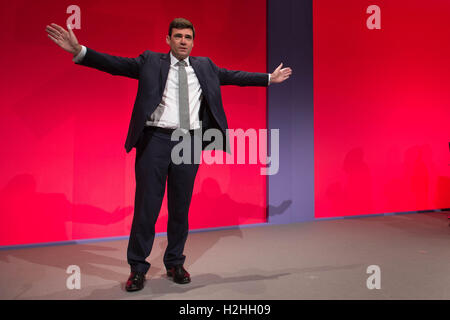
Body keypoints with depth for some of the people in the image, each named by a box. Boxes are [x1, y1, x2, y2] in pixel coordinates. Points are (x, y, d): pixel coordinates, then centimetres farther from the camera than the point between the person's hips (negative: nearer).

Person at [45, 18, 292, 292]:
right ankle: (138, 268, 17)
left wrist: (269, 78, 20)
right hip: (156, 139, -2)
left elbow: (234, 76, 19)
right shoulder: (150, 61, 6)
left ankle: (175, 263, 26)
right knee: (146, 205, 1)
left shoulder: (205, 66, 16)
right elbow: (116, 64, -3)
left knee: (181, 207, 10)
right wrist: (80, 51, -14)